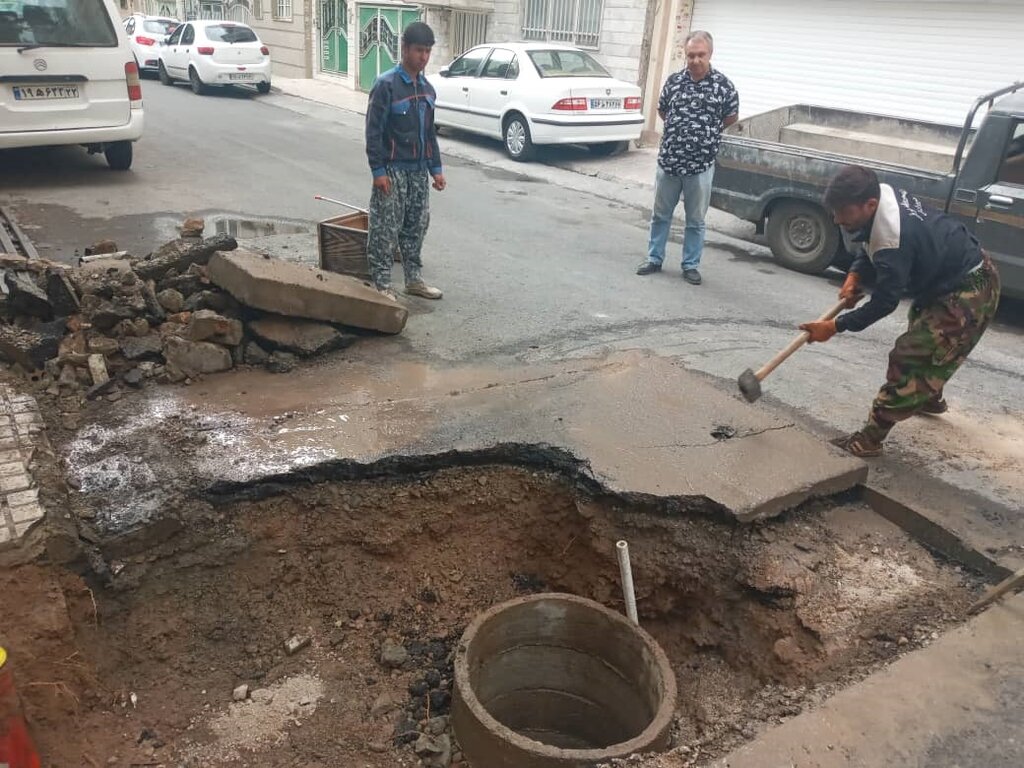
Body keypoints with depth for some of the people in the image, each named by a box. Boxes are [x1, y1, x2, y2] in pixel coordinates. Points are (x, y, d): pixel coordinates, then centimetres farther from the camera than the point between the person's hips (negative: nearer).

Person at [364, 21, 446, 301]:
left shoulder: (427, 89, 11)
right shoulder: (386, 85, -11)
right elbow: (373, 131, -13)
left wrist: (436, 168, 12)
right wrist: (378, 170, -18)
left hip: (418, 170, 7)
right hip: (393, 170, -7)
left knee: (417, 226, 12)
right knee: (386, 230, -3)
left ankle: (414, 279, 24)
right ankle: (382, 285, 5)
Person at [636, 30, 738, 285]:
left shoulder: (723, 85, -5)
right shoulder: (674, 81, 1)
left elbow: (732, 117, 8)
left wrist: (707, 131, 12)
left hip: (701, 166, -2)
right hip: (668, 161, 2)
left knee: (695, 220, 8)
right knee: (661, 215, 13)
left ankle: (691, 265, 20)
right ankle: (654, 259, 26)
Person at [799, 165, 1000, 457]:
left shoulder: (894, 242, -37)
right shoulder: (882, 193, -11)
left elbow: (884, 303, -26)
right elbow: (873, 245, 7)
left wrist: (835, 326, -20)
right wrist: (855, 275, -9)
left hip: (968, 294, -10)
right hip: (964, 269, 10)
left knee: (908, 359, -12)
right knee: (922, 335, 31)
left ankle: (871, 438, -7)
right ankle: (931, 398, 55)